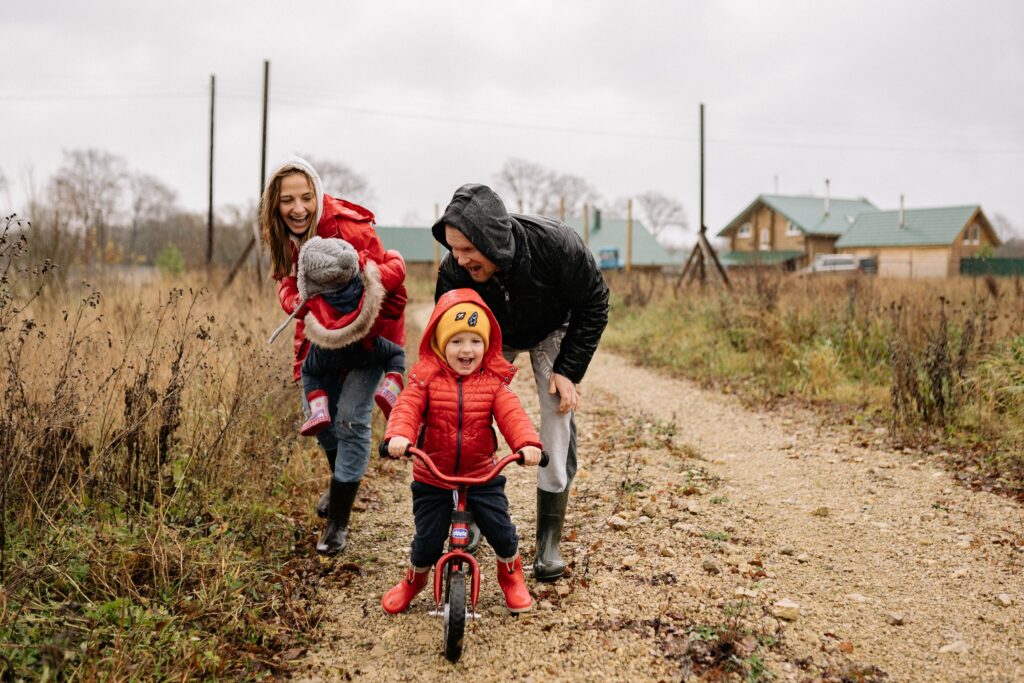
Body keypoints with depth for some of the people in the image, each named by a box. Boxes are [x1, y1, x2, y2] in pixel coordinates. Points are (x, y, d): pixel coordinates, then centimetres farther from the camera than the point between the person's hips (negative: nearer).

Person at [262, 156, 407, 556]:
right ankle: (341, 479, 42)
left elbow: (391, 271, -25)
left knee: (351, 418, -11)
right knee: (316, 410, 11)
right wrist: (299, 304, -27)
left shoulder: (349, 228, -29)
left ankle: (338, 521, 1)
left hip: (368, 329, -6)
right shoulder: (285, 237, -9)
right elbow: (288, 283, -4)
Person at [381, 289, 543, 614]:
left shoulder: (493, 382, -5)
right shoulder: (426, 379, -8)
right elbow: (407, 409, -22)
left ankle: (511, 576, 33)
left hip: (482, 476, 1)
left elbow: (512, 415, -18)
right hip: (432, 478, -1)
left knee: (502, 531, 0)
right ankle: (413, 580, 35)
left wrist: (528, 443, -38)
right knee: (427, 540, 2)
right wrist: (398, 435, -44)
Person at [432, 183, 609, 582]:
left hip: (553, 331, -1)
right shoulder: (453, 271, -34)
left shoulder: (555, 244, -39)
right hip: (491, 337, 2)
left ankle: (549, 542, -1)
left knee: (558, 420, -11)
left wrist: (568, 370, -23)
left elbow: (594, 304, -21)